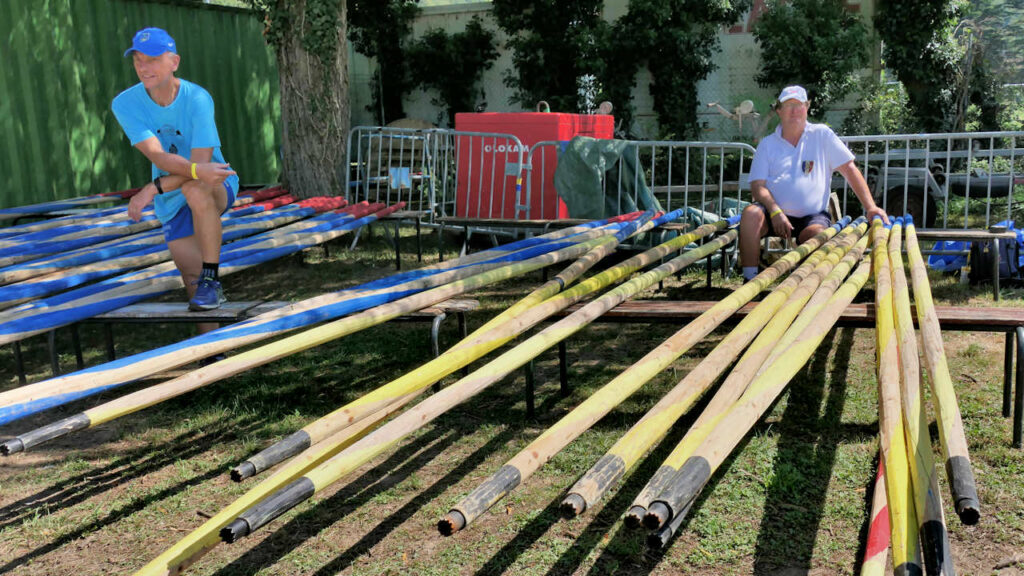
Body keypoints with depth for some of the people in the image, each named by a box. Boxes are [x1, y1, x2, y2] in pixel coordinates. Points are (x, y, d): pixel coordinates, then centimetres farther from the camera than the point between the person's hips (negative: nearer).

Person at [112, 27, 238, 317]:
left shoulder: (197, 99, -20)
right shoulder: (125, 104, -12)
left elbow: (201, 161, -26)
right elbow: (158, 156, -25)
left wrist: (153, 189, -35)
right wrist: (196, 170, -45)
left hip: (217, 188, -3)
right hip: (172, 204, 3)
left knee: (195, 189, -39)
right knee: (191, 276, 0)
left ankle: (212, 280, -29)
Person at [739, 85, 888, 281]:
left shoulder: (822, 135, 8)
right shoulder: (767, 144, 9)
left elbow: (849, 169, 4)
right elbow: (757, 185, -1)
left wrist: (870, 207, -7)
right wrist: (775, 212, -20)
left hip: (812, 215, -1)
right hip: (775, 214, 1)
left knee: (817, 234, -35)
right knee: (751, 213, -31)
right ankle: (749, 280, -27)